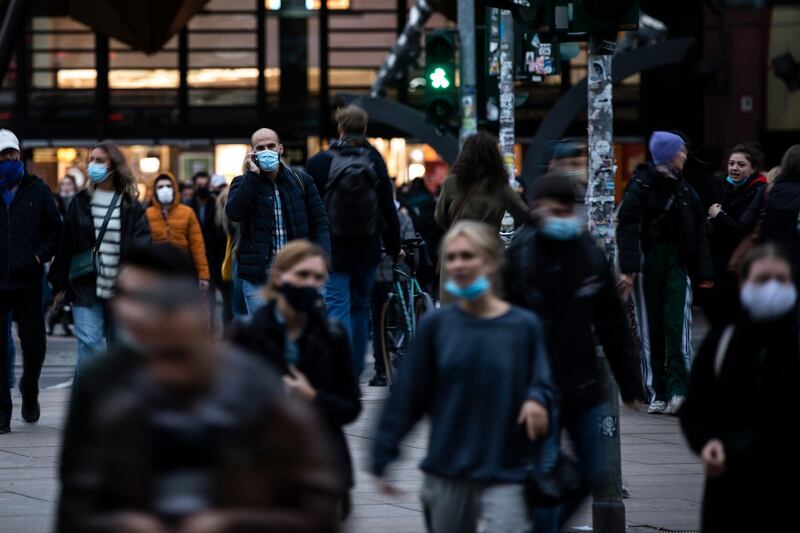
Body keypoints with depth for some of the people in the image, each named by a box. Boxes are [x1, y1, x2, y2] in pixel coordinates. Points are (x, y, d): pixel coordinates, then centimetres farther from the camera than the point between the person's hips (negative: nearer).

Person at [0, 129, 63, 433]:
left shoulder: (38, 191, 6)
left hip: (28, 282, 1)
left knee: (34, 345, 4)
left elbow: (54, 229, 11)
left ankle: (29, 391, 32)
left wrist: (41, 255, -4)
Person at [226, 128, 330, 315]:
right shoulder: (243, 184, 7)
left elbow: (319, 222, 9)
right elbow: (234, 213, -13)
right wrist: (252, 175, -12)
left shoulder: (302, 182, 9)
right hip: (257, 274, -1)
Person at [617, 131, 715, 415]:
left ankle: (678, 391, -15)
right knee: (651, 330, 2)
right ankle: (657, 394, 8)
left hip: (677, 263, 3)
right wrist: (628, 269, -19)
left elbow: (699, 232, 10)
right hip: (648, 262, -3)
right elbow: (627, 228, -10)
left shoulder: (685, 190, 11)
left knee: (677, 327, -9)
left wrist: (704, 273, 4)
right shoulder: (641, 186, -4)